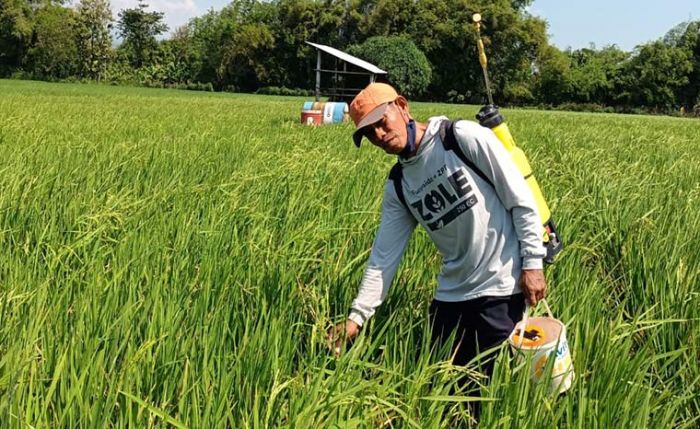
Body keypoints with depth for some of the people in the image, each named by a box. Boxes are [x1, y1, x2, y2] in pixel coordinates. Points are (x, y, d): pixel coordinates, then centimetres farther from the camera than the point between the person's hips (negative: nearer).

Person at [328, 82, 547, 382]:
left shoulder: (465, 138, -10)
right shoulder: (397, 188, 7)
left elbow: (521, 200, -9)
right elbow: (383, 257, 6)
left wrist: (532, 263, -12)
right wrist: (357, 316, -3)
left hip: (502, 288, -6)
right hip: (451, 294, 6)